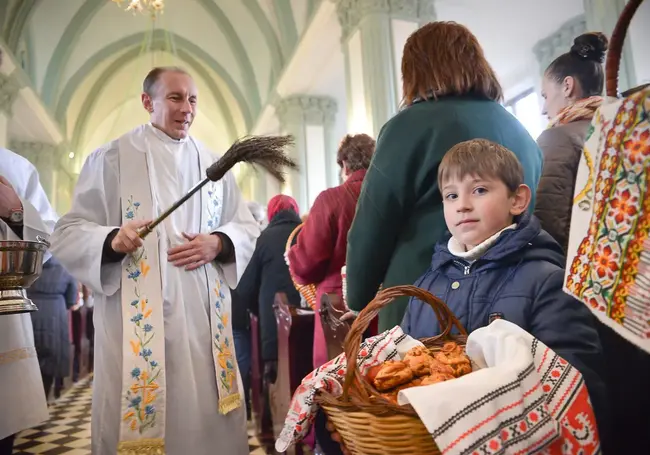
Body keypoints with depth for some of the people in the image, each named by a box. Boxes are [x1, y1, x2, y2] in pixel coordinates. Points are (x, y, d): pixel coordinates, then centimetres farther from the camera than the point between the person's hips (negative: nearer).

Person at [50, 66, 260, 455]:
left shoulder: (213, 164, 12)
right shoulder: (112, 158, 1)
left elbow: (248, 228, 12)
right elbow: (68, 233, -2)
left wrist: (218, 243, -8)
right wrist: (112, 240, -22)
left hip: (204, 315, 3)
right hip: (138, 317, -3)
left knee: (205, 414, 9)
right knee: (140, 411, 4)